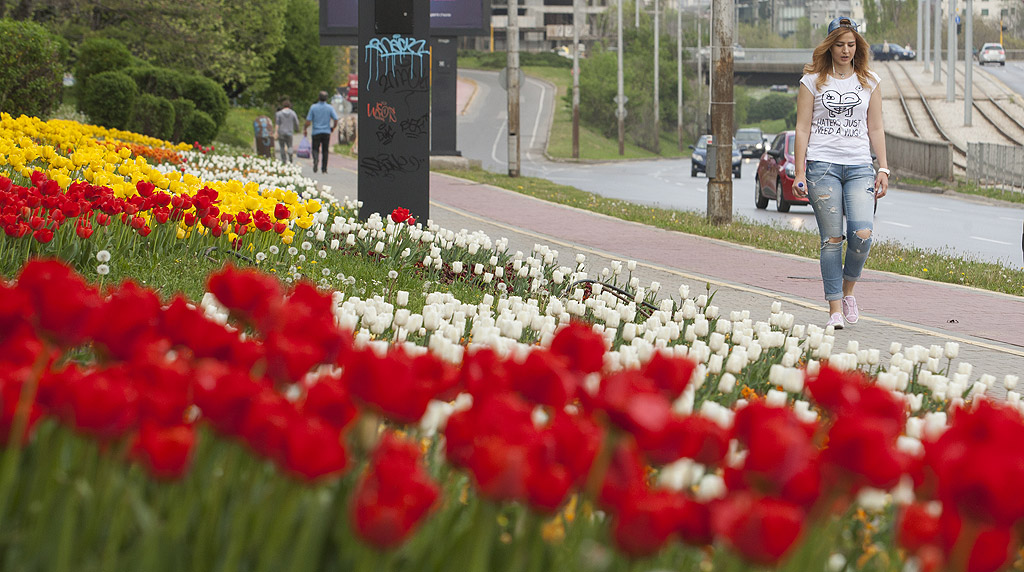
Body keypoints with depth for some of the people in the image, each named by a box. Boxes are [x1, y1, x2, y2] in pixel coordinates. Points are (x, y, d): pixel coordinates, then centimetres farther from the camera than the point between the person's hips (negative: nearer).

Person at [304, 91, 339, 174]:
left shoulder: (313, 107, -3)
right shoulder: (330, 108, -2)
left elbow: (308, 121, -6)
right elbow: (336, 119, -7)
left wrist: (305, 129, 10)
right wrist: (332, 128, 12)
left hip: (316, 132, -1)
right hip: (326, 132, 1)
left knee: (315, 149, 5)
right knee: (325, 151, 9)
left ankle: (315, 159, -27)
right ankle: (324, 168, 8)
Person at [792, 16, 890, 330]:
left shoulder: (869, 82, 12)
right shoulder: (813, 81, 5)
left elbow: (875, 129, 14)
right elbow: (802, 129, 3)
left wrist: (883, 169, 6)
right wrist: (799, 173, -2)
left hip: (859, 167, 2)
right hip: (822, 165, -2)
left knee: (862, 234, -15)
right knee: (832, 239, -5)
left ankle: (848, 289, 11)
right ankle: (835, 309, 1)